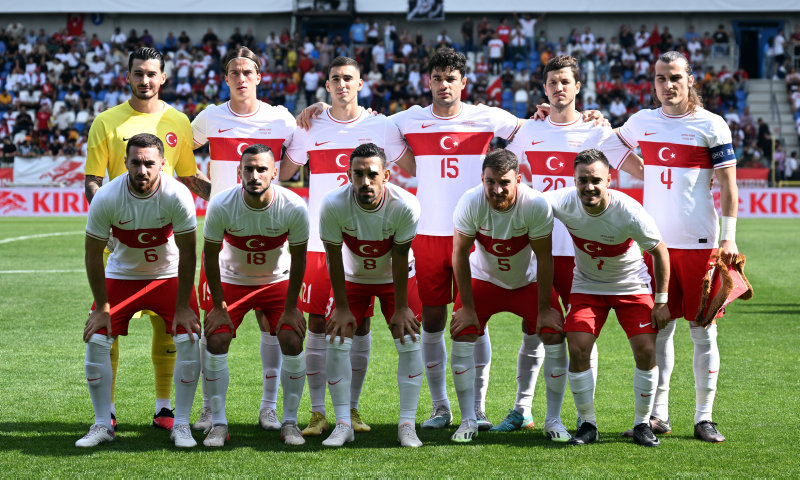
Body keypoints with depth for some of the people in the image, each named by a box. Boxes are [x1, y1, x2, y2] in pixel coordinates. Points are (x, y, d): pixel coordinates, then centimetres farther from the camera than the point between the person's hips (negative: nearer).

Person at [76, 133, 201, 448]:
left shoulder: (177, 196, -26)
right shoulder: (106, 199, -24)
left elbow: (187, 253, -16)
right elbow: (93, 255, -12)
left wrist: (182, 307, -15)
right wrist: (102, 308, -10)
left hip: (170, 276, -1)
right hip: (121, 276, 1)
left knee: (188, 341, -15)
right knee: (96, 341, -11)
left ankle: (181, 425, -2)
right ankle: (102, 425, 3)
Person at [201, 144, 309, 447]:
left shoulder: (294, 208, -25)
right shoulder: (221, 206, -26)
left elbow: (298, 258, -11)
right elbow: (210, 255, -12)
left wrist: (291, 307, -9)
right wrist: (219, 306, -10)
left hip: (277, 281, 0)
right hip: (233, 281, 0)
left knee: (292, 343, -12)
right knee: (215, 343, -12)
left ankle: (290, 422, 2)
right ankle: (218, 424, -1)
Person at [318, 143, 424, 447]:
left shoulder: (405, 206, -32)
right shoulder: (333, 205, -31)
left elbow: (400, 259, -20)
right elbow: (334, 259, -18)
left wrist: (401, 308, -12)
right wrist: (342, 307, -12)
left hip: (395, 277, 0)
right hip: (353, 276, 0)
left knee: (409, 341, -9)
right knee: (337, 341, -10)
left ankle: (407, 424, 1)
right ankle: (343, 424, 0)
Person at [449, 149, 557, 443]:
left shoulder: (536, 205, -29)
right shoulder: (471, 203, -27)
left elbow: (544, 258, -18)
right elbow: (460, 254, -16)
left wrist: (544, 309, -14)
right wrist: (467, 307, -13)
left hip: (528, 281, 0)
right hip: (484, 278, 0)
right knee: (462, 336, -14)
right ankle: (468, 421, -2)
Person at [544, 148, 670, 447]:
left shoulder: (629, 212, -28)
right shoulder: (562, 203, -23)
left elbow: (659, 251, -13)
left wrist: (661, 301, -10)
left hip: (631, 285, -2)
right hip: (586, 286, 2)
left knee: (646, 350, -12)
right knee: (578, 350, -12)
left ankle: (642, 424, 6)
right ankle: (588, 425, 3)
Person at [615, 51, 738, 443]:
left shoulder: (711, 126, -1)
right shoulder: (642, 122, 10)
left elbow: (727, 184, -2)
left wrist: (728, 236, -10)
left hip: (700, 243, -3)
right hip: (656, 242, 3)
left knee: (703, 331, 1)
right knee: (658, 329, 6)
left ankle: (704, 417, 8)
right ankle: (658, 415, 13)